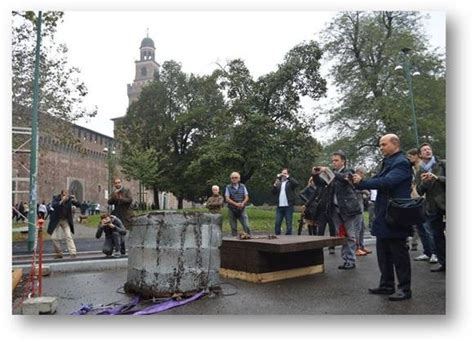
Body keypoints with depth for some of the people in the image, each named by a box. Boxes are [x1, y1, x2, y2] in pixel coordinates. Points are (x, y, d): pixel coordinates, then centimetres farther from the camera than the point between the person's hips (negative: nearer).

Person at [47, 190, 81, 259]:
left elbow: (78, 205, -11)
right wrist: (62, 201, -48)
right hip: (56, 220, 0)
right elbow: (53, 206, -35)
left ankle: (73, 253, -13)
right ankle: (59, 253, 16)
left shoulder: (69, 199, -10)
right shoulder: (56, 198, -16)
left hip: (65, 220, 0)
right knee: (54, 237, 0)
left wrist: (75, 200, -32)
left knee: (69, 236, -9)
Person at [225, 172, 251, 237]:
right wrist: (236, 204, -18)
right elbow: (227, 199, -5)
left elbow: (246, 197, 4)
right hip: (232, 210, -1)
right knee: (233, 228, 2)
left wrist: (242, 203, -16)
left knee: (246, 226, -9)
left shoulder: (243, 186, 7)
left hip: (242, 210, 1)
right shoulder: (228, 187, 3)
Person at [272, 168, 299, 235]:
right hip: (279, 206, 4)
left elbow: (296, 184, -17)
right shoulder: (279, 182, 19)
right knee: (277, 223, 3)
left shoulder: (290, 182, 5)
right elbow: (273, 192, 13)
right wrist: (275, 186, -5)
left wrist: (288, 177, -13)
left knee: (289, 223, 0)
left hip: (288, 206, -4)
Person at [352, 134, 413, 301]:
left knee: (399, 253, 0)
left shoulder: (401, 163, -12)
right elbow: (378, 181, 10)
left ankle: (405, 288, 11)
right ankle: (387, 285, 25)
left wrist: (362, 183, -20)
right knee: (383, 252, 14)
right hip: (384, 215, 9)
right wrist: (359, 182, -6)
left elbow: (386, 182, -25)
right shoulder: (387, 162, 16)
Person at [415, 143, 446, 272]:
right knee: (437, 236, 7)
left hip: (445, 203, -4)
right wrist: (423, 182, -11)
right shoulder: (419, 172, 13)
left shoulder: (442, 164, 4)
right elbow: (420, 192, 7)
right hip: (431, 207, 4)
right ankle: (443, 263, 14)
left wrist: (437, 177, -17)